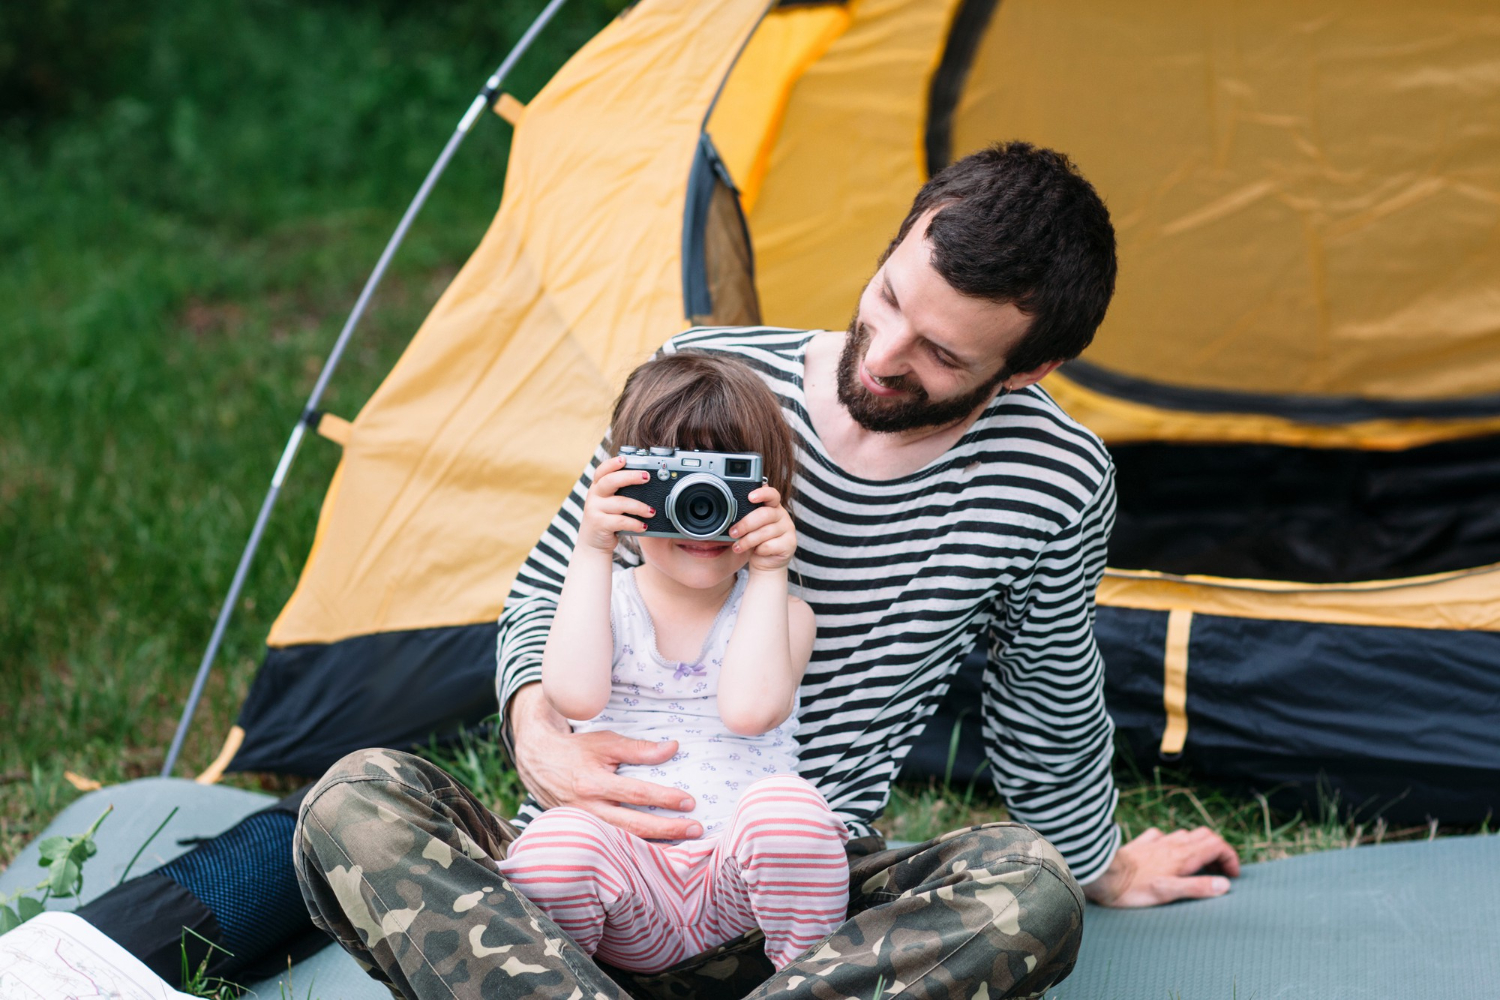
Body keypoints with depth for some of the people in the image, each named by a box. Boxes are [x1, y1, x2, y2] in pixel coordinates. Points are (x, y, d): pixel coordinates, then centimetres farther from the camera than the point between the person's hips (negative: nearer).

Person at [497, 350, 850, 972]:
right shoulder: (605, 600, 9)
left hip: (741, 886, 0)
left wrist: (768, 575, -11)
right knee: (556, 842, -33)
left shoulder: (784, 615, 8)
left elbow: (748, 709, -14)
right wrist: (592, 554, -12)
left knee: (786, 803, -33)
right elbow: (574, 695, -13)